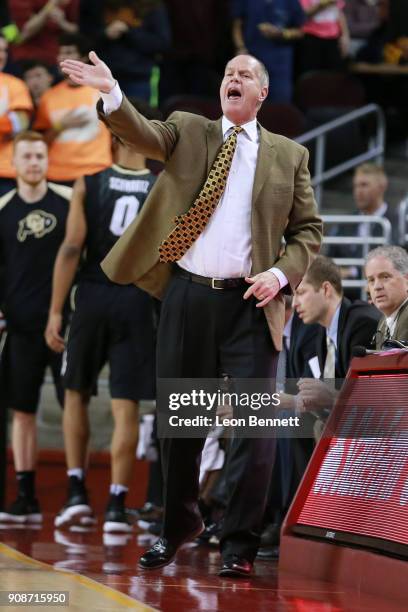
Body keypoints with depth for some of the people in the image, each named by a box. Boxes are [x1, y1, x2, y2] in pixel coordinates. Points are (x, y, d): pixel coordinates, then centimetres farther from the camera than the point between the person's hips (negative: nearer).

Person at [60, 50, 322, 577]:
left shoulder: (288, 156, 9)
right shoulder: (188, 132, 8)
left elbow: (308, 229, 11)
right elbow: (142, 135, -11)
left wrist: (281, 274, -7)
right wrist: (111, 93, -30)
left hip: (250, 302, -1)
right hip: (187, 296, 1)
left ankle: (239, 544, 2)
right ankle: (178, 525, 26)